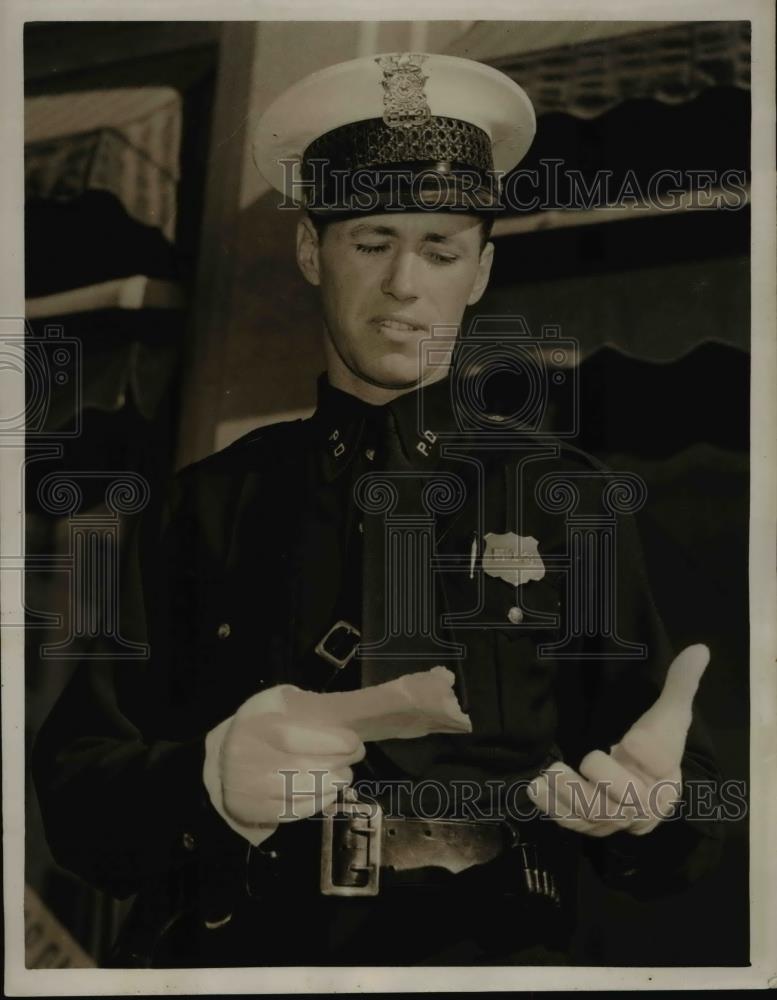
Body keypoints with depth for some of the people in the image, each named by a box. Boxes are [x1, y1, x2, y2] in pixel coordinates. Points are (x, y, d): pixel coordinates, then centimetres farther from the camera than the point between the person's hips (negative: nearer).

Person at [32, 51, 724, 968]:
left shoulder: (573, 499, 0)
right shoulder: (211, 501, 3)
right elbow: (75, 792, 0)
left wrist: (648, 803, -19)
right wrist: (208, 785, -19)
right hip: (233, 949, 2)